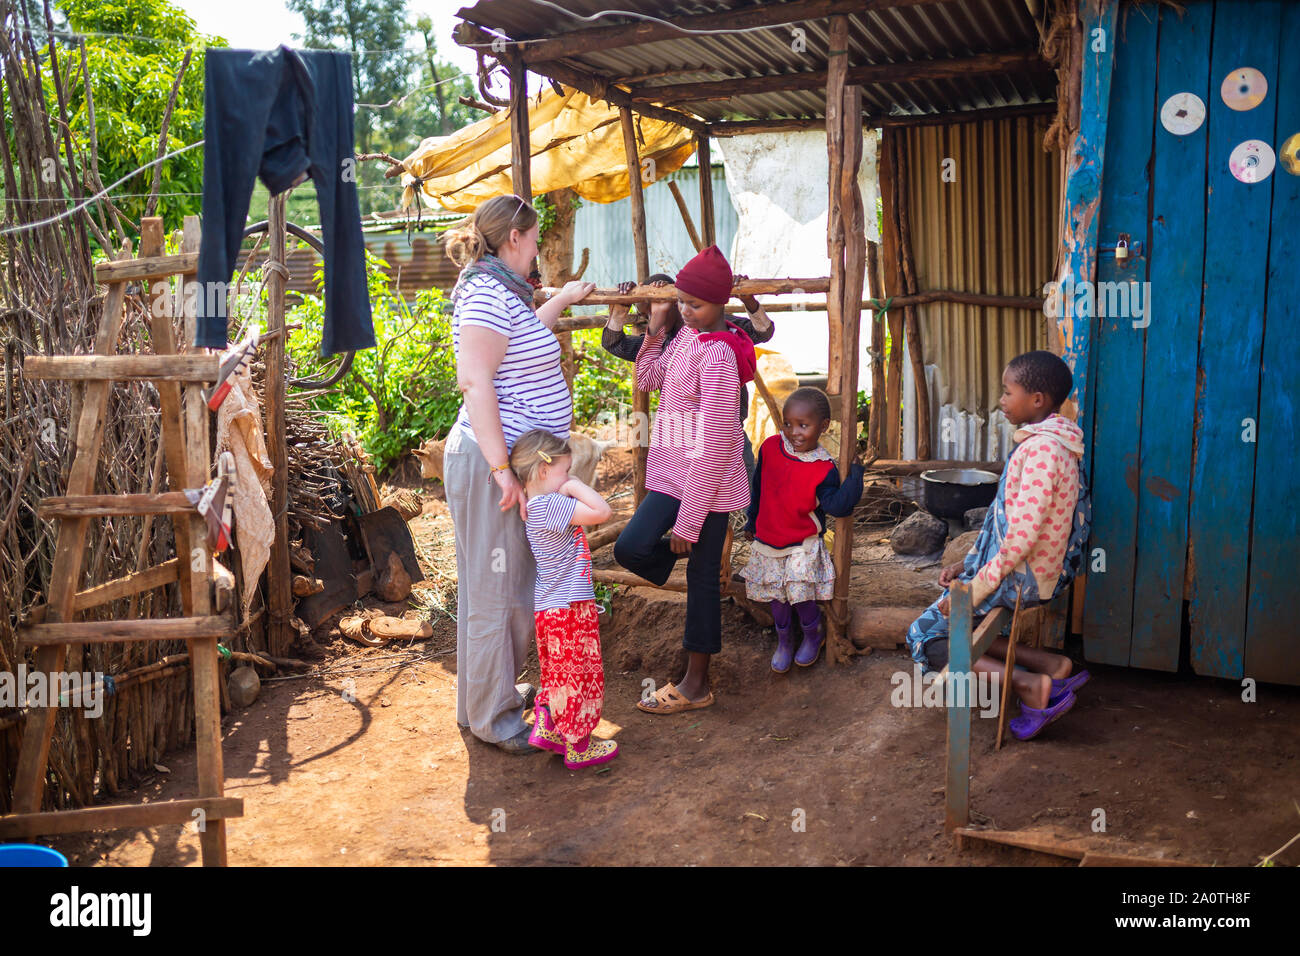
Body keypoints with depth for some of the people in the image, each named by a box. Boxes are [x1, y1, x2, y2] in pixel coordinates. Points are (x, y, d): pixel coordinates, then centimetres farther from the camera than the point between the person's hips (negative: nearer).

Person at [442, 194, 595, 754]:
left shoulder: (503, 292, 16)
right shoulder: (487, 293, -16)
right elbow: (475, 380, -26)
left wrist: (563, 300, 48)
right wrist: (503, 470, -29)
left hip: (515, 461, 11)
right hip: (493, 464, -11)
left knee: (516, 585, 20)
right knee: (494, 592, -1)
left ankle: (497, 691, 35)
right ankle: (490, 718, 12)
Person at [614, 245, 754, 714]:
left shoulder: (717, 355, -21)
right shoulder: (687, 335, 6)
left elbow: (714, 445, -23)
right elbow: (647, 380, 22)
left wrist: (688, 521, -21)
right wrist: (654, 329, 5)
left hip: (707, 481, -7)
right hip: (673, 473, 8)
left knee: (702, 575, 4)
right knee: (631, 548, -4)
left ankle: (696, 683, 18)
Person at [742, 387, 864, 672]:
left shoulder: (823, 468, -16)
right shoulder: (770, 448, -6)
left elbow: (837, 506, -25)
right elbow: (757, 487, 10)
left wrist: (855, 477, -32)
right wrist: (752, 520, 18)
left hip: (803, 546, -4)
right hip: (767, 540, 4)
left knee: (801, 595, -7)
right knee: (777, 597, 12)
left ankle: (814, 634, 25)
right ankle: (784, 641, 36)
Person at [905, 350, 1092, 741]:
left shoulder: (1041, 449, -22)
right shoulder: (1048, 442, 11)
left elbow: (1023, 534, -26)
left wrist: (977, 587, -20)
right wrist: (971, 564, 12)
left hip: (1022, 577, -10)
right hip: (1027, 570, 10)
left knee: (926, 635, -4)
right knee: (955, 624, 19)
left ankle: (1029, 684, -12)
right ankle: (1048, 665, 5)